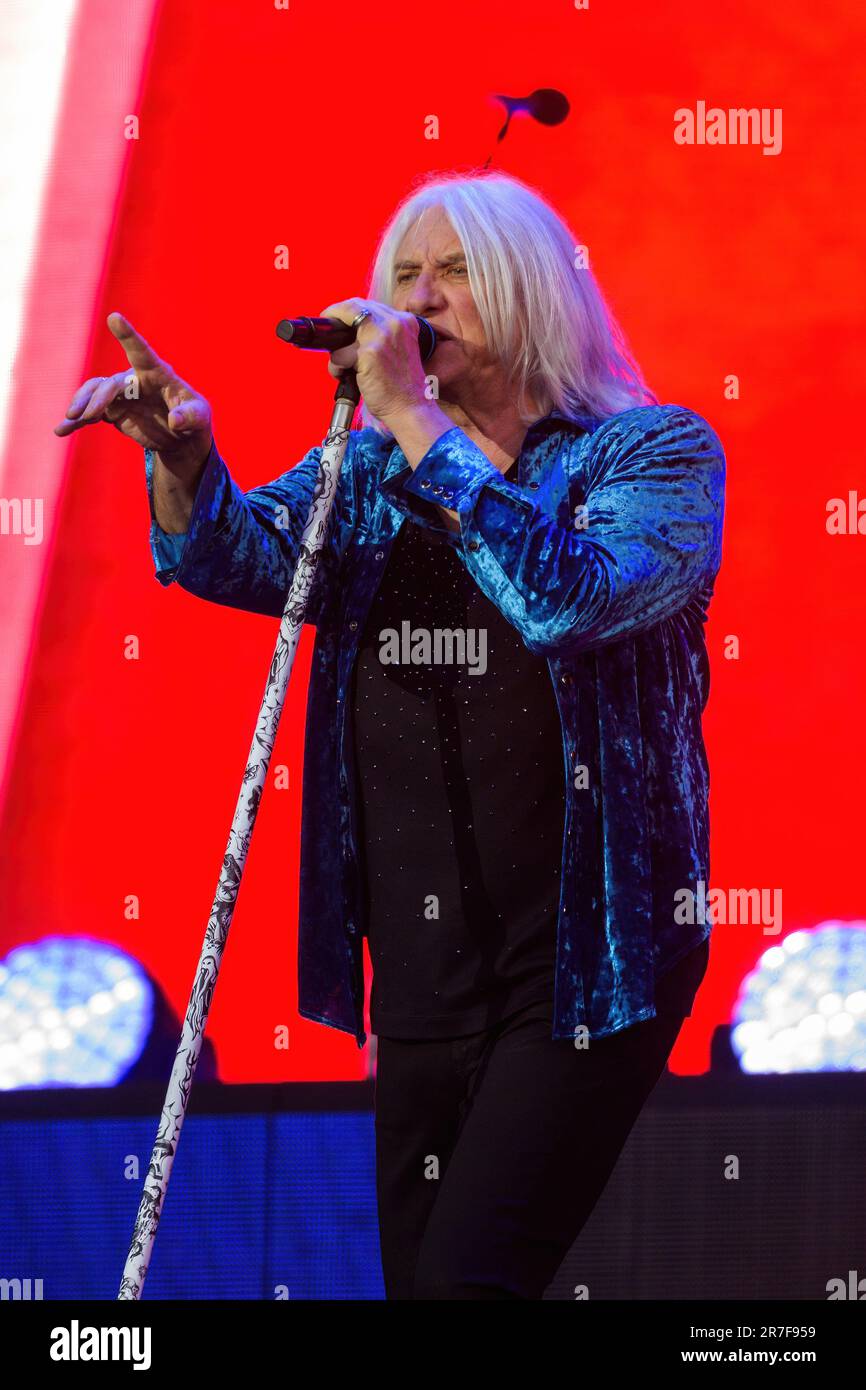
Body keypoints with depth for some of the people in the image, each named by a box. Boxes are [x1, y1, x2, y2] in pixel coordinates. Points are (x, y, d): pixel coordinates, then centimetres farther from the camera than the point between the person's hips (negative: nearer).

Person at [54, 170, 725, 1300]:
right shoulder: (369, 470, 13)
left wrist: (414, 420, -23)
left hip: (585, 960, -5)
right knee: (415, 1274, 8)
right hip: (424, 967, 6)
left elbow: (572, 596, -23)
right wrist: (182, 453, -27)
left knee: (467, 1275, -18)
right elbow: (240, 556, -6)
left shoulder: (656, 450, -2)